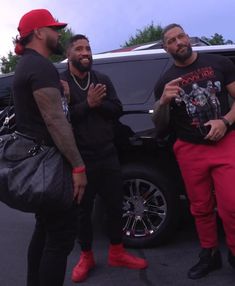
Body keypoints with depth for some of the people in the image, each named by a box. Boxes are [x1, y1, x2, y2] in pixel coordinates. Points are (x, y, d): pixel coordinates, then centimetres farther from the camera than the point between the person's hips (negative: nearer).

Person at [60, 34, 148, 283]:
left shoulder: (103, 80, 11)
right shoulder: (60, 82, -2)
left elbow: (117, 110, 2)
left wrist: (98, 103, -15)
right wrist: (88, 103, -22)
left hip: (108, 154, 4)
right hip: (79, 158, -4)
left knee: (115, 204, 10)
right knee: (83, 209, 8)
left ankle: (116, 253, 27)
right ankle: (86, 256, 26)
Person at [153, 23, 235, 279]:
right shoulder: (165, 81, 6)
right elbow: (160, 127, 8)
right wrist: (163, 101, -12)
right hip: (190, 151, 2)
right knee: (201, 208, 9)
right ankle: (209, 255, 26)